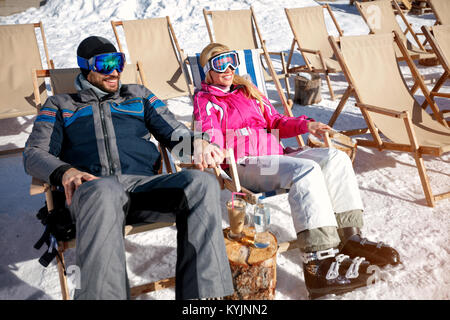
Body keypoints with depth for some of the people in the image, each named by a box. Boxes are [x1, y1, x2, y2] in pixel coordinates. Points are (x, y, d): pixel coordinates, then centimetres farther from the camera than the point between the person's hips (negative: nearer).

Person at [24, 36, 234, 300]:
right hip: (91, 187, -2)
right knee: (105, 190, -42)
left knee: (202, 183, -30)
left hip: (144, 183, 2)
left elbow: (174, 132, 25)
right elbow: (34, 154, 15)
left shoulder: (138, 95, 31)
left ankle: (201, 293, -33)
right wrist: (65, 172, -9)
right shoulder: (60, 105, 26)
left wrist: (197, 142, -1)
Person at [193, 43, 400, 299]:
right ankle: (318, 261, -38)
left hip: (275, 157, 7)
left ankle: (349, 236, -16)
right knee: (306, 170, -33)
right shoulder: (205, 100, 10)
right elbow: (209, 136, -7)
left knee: (336, 158, -12)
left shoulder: (249, 91, 31)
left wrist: (305, 125, 9)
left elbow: (276, 122, 29)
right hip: (245, 165, -7)